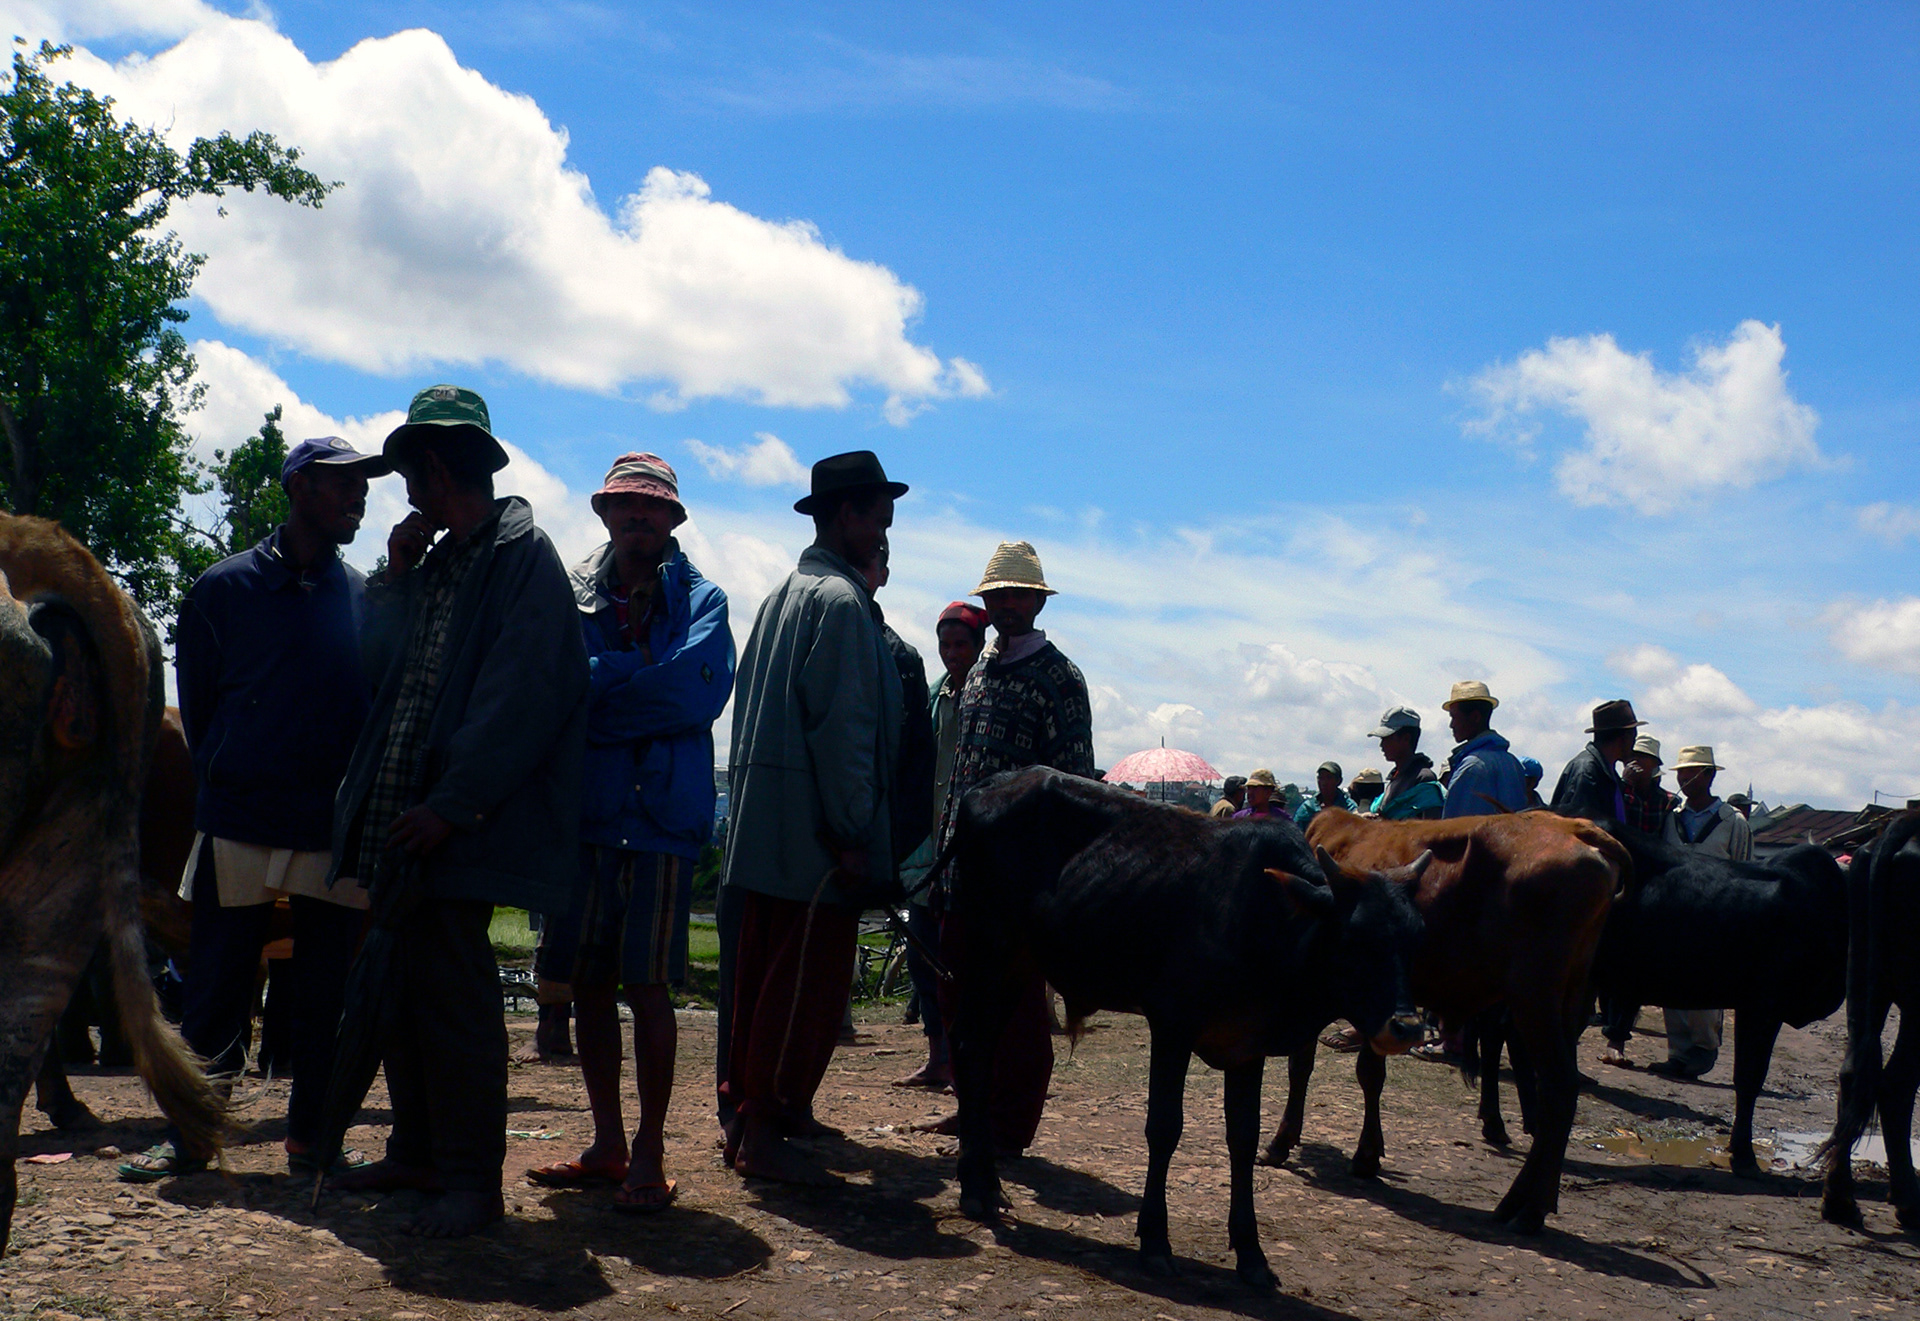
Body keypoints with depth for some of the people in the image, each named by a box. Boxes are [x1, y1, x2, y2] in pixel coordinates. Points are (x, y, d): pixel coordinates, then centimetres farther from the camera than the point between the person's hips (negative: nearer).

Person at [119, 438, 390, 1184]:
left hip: (337, 830, 2)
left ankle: (310, 1139, 17)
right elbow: (195, 701, 10)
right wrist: (222, 782, 10)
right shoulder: (225, 588, 3)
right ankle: (190, 1133, 18)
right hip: (239, 823, -1)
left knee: (328, 995, 6)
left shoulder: (365, 599, 8)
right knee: (217, 989, 4)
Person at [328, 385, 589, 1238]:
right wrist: (393, 576, 7)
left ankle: (471, 1179, 2)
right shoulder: (432, 563, 18)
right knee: (399, 988, 13)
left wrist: (452, 805, -21)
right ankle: (417, 1153, 25)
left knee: (455, 993, -6)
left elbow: (518, 698, -16)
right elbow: (373, 661, 20)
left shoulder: (524, 557, -8)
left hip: (462, 825, -8)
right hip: (398, 820, 8)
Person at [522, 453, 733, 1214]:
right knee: (588, 985, 9)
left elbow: (698, 689, -14)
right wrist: (641, 679, -10)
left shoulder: (699, 601, 4)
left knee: (646, 985, -4)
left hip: (660, 815, -4)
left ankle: (650, 1153, 5)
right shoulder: (572, 596, 13)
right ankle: (607, 1144, 21)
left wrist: (596, 690, -10)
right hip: (583, 814, 4)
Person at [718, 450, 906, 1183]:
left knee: (760, 974, 15)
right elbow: (842, 728, -18)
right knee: (809, 980, -4)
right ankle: (763, 1127, -1)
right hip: (814, 832, -10)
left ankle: (750, 1110, 24)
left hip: (762, 825, 10)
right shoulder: (841, 600, -12)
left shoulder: (781, 595, 18)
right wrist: (852, 835, -18)